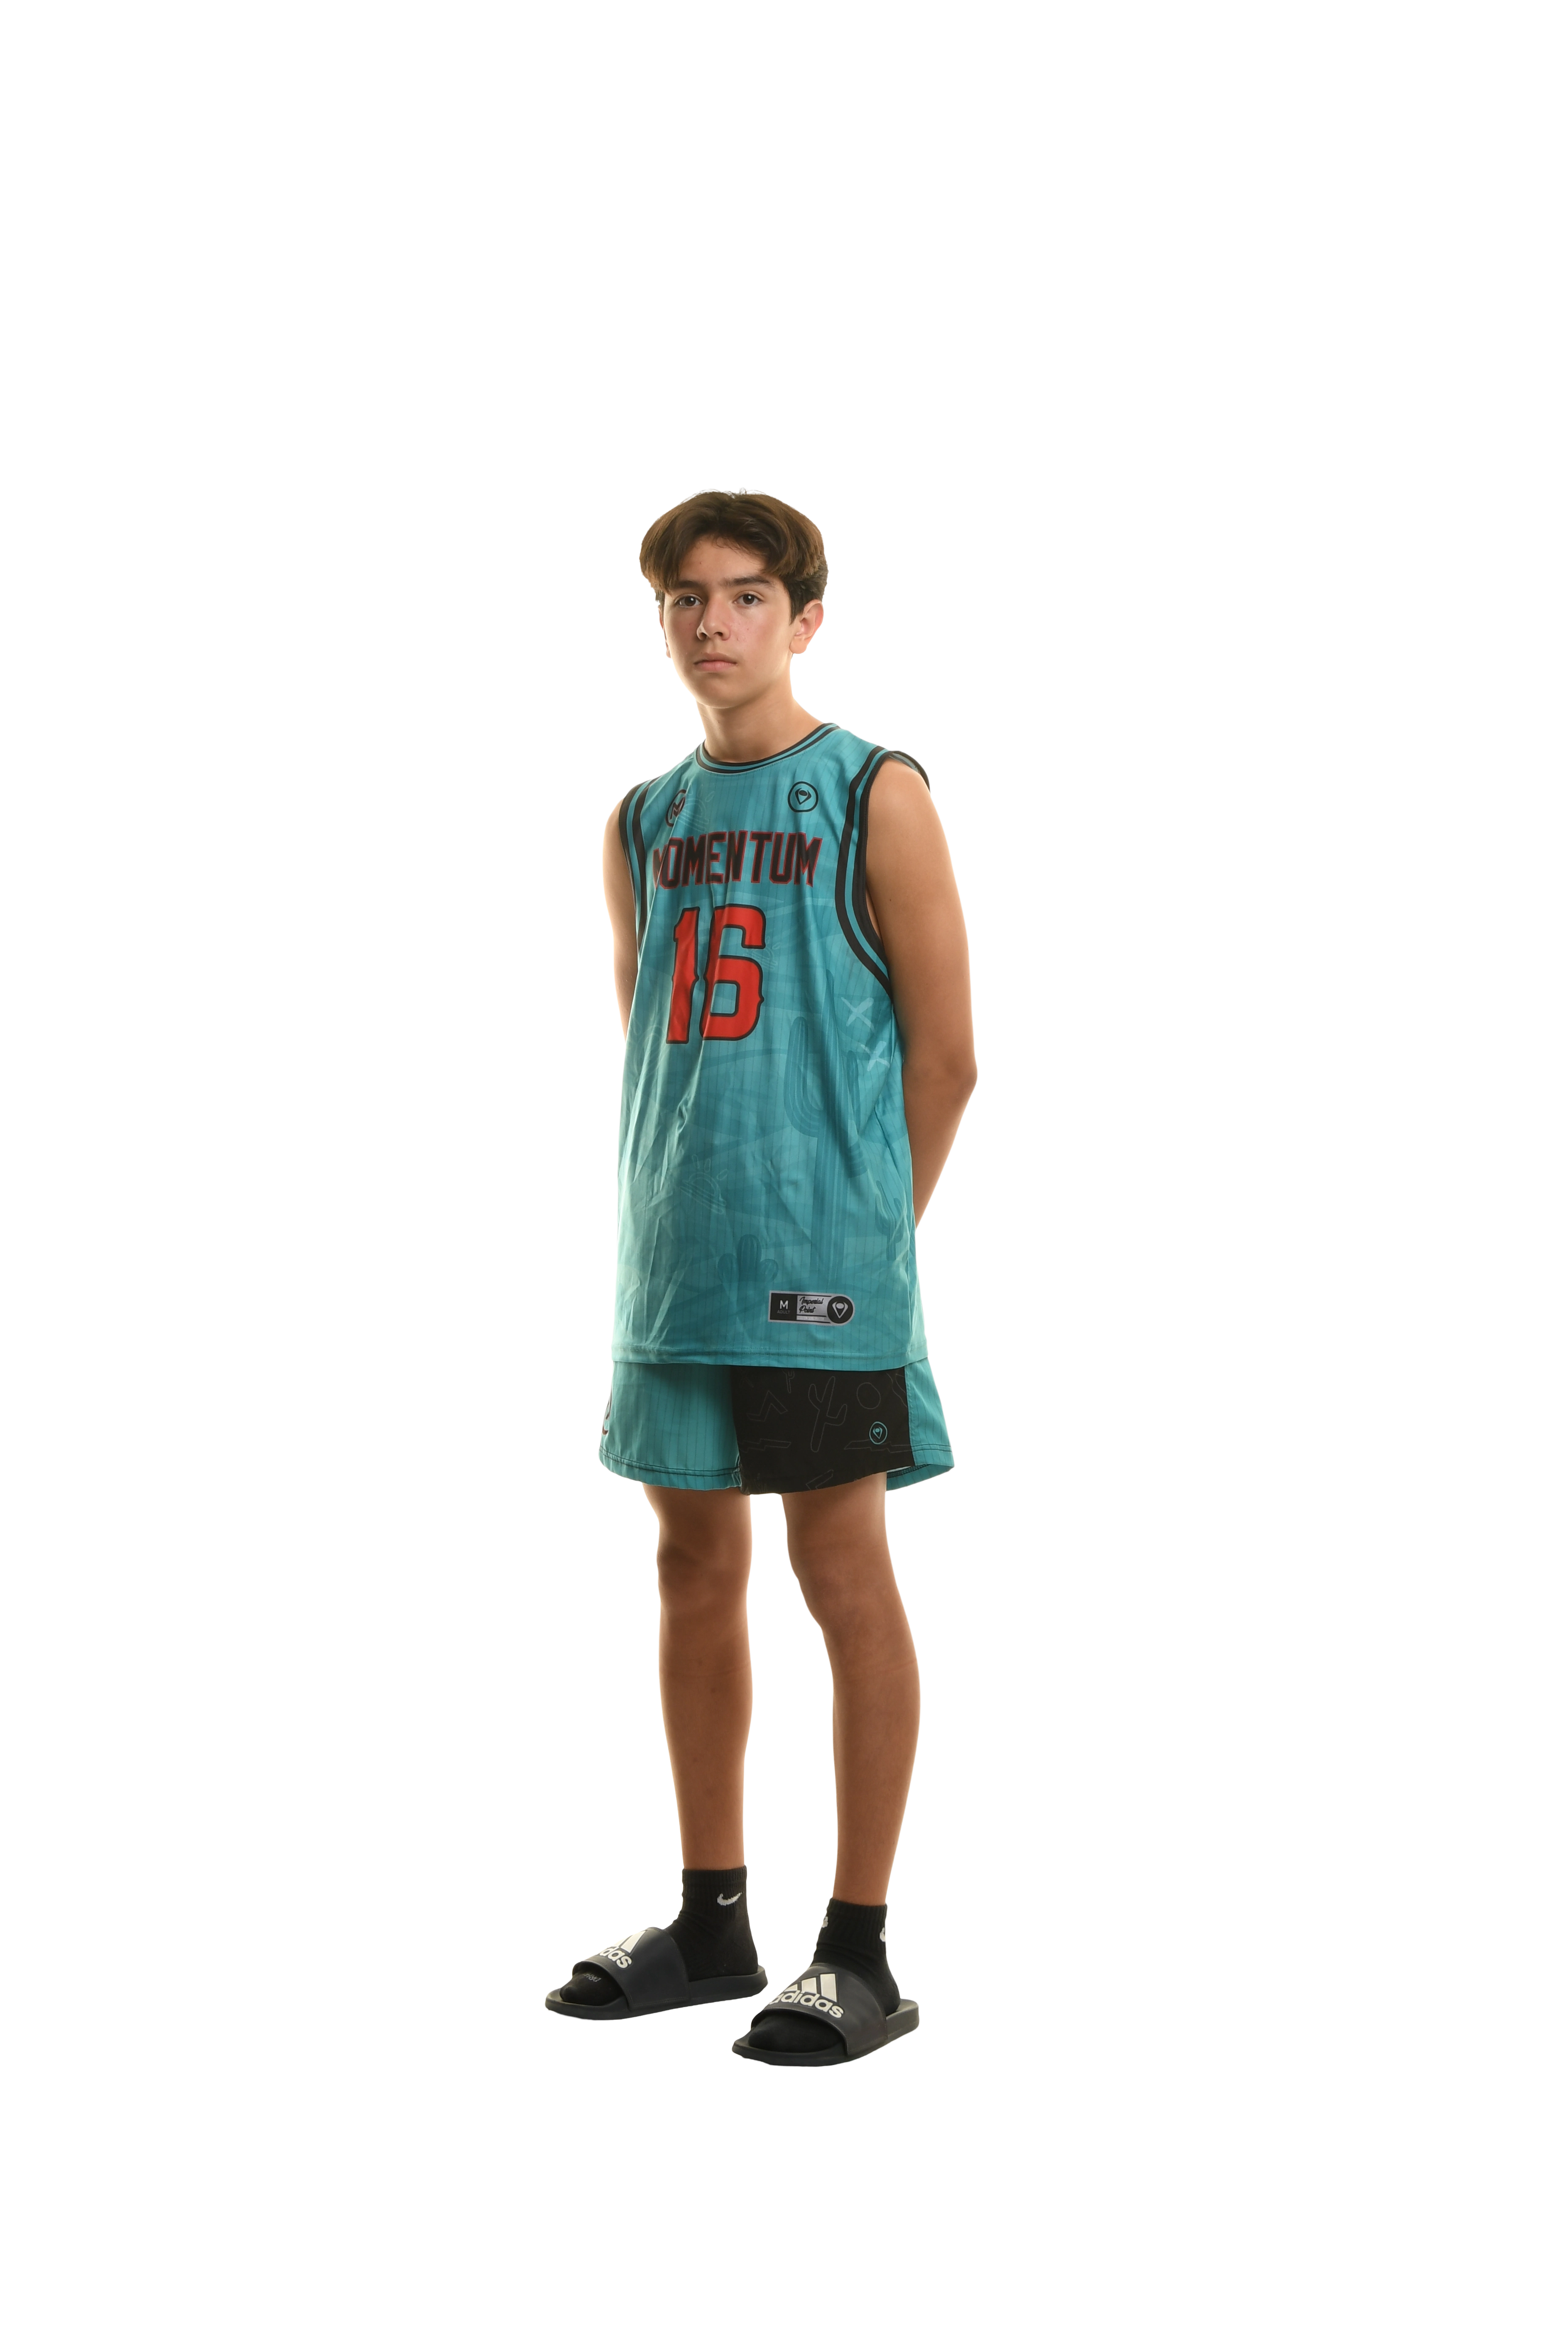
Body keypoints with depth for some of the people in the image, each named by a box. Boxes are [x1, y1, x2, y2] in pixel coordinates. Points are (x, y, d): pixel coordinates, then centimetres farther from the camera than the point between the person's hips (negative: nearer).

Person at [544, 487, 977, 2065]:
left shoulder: (875, 797, -4)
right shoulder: (642, 824, 13)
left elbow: (946, 1052, -4)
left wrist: (869, 1225, -3)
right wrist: (666, 1215, 11)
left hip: (823, 1246, -6)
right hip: (674, 1254, 6)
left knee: (840, 1569, -3)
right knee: (695, 1566, 11)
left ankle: (859, 1954, 5)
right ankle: (711, 1925, 22)